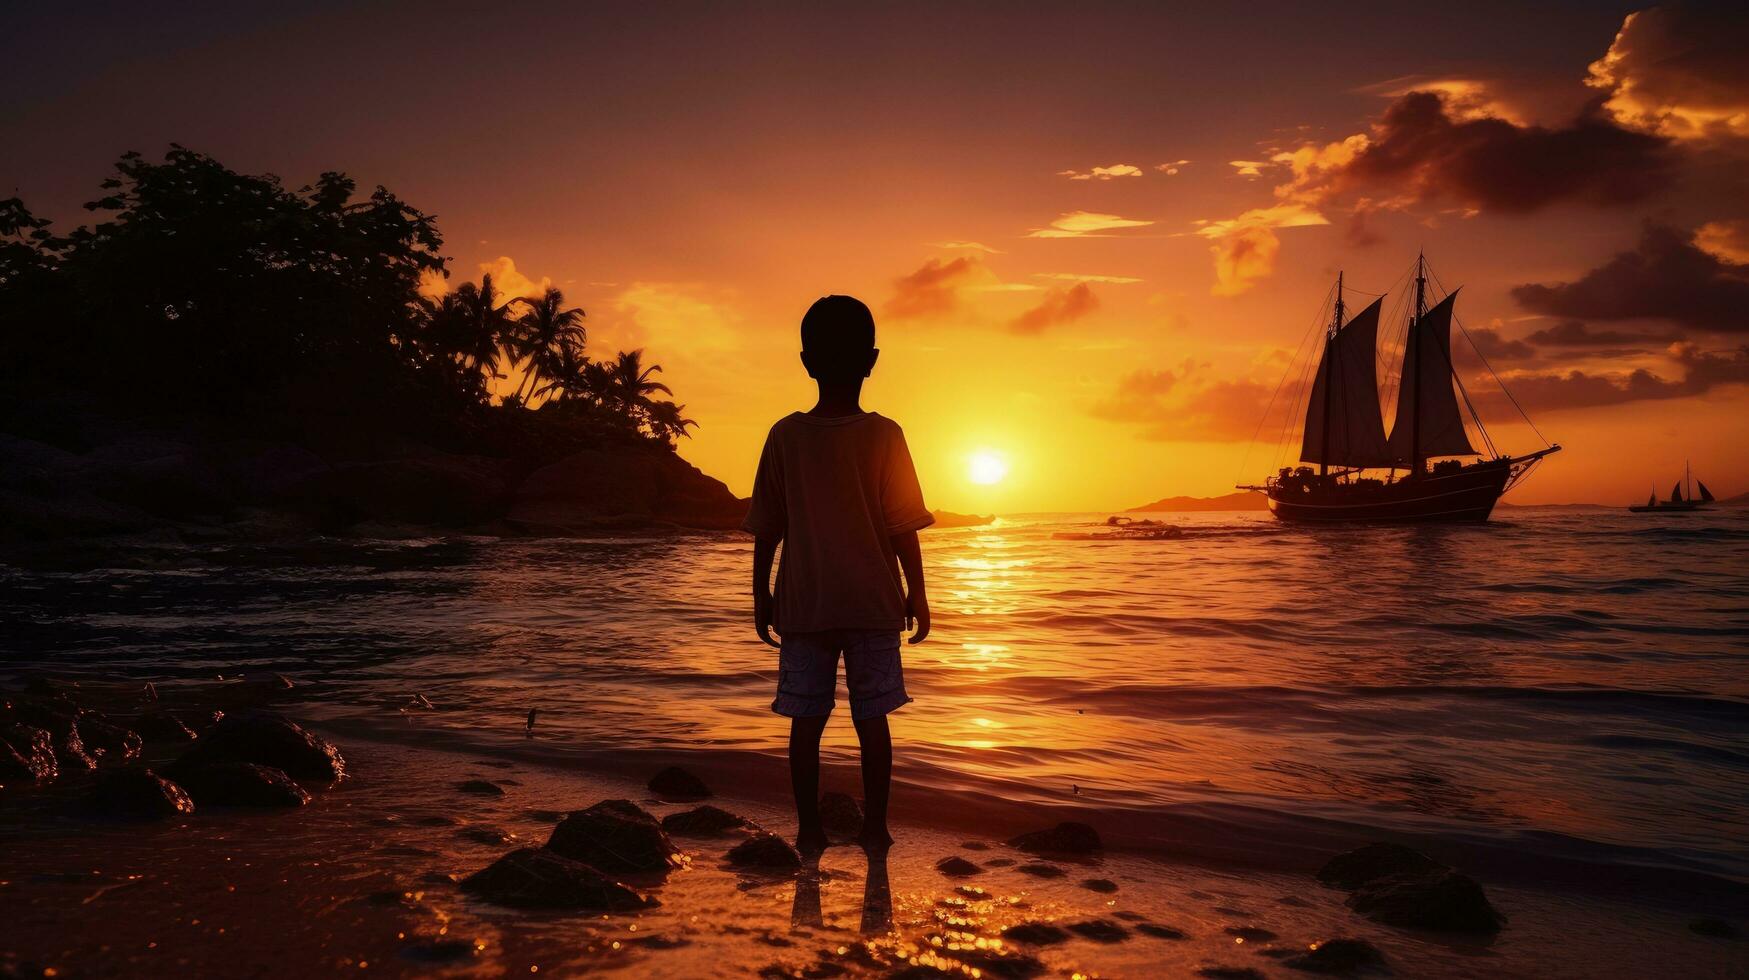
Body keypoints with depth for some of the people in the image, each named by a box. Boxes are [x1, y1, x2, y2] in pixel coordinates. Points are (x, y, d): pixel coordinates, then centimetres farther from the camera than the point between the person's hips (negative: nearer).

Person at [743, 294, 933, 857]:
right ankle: (875, 829, 14)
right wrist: (918, 593, 4)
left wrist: (761, 595, 10)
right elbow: (903, 527, -6)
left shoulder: (786, 436, -4)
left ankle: (809, 830, 13)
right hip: (873, 602, -1)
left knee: (806, 719, 8)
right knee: (872, 718, 7)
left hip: (803, 604, 1)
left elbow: (766, 529, 0)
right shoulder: (884, 436, -8)